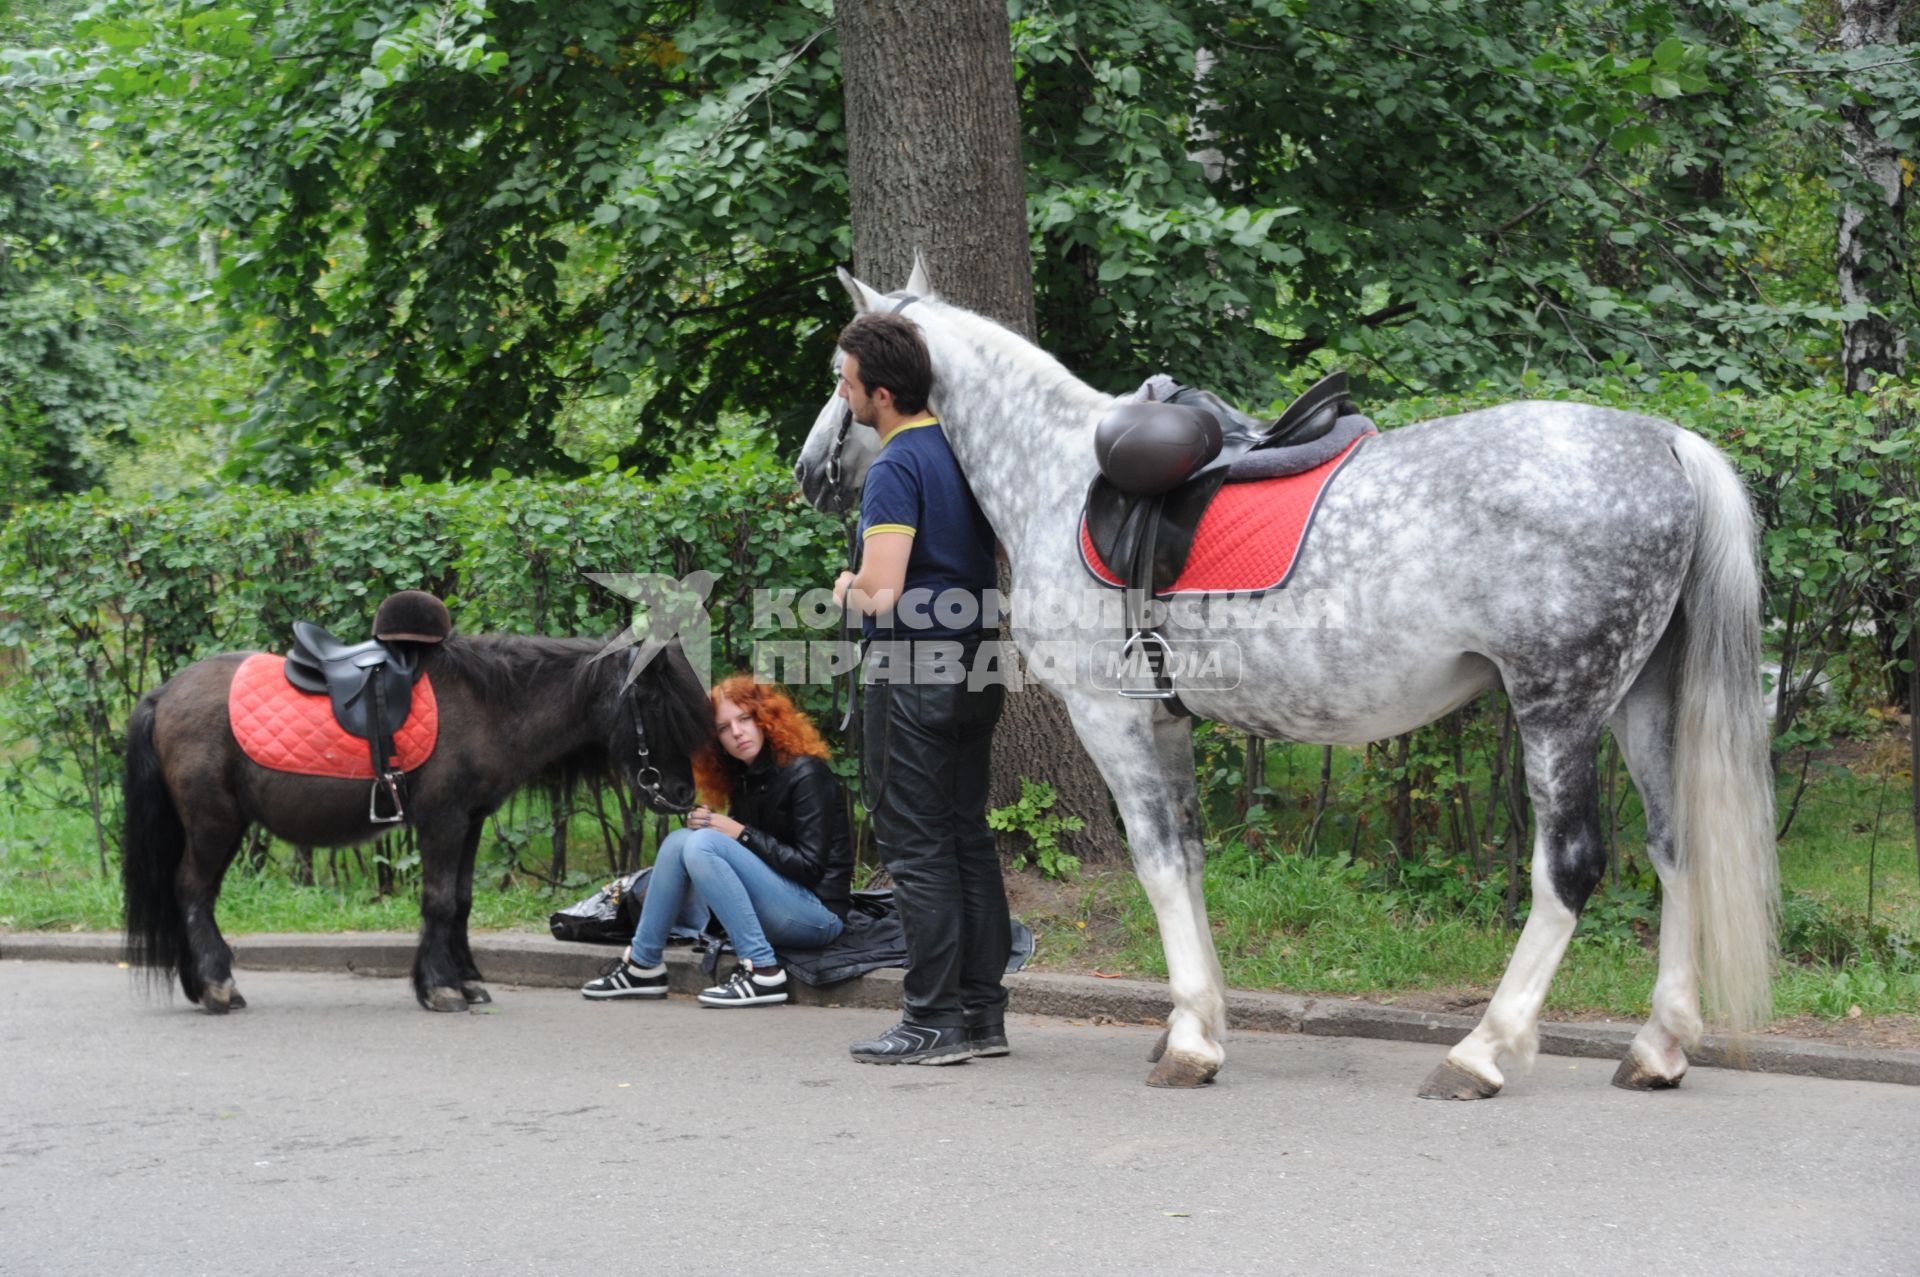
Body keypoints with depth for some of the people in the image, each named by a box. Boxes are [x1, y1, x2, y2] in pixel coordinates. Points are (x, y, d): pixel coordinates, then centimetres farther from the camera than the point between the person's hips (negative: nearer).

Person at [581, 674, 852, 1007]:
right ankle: (643, 966, -5)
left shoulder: (805, 773, -12)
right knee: (679, 840, -6)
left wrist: (741, 833, -15)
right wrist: (706, 826, -5)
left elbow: (810, 866, -17)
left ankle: (764, 974, -25)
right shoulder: (743, 779, 12)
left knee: (703, 844, -24)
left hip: (819, 914, -8)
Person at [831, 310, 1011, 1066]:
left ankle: (934, 1022, -2)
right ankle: (983, 1013, 16)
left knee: (916, 848, -3)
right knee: (969, 840, 12)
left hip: (913, 678, -9)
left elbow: (881, 592, -25)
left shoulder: (896, 469, -17)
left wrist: (847, 588, -3)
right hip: (975, 667, 9)